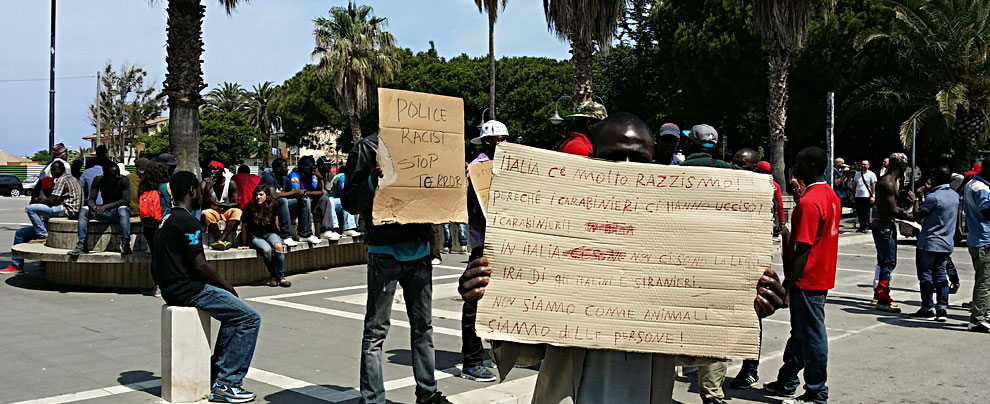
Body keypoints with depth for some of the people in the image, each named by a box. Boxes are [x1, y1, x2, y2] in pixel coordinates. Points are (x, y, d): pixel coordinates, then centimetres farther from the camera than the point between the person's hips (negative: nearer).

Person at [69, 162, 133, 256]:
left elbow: (126, 200, -23)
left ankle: (125, 245, -43)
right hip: (105, 210, 4)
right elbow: (91, 199, -4)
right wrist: (94, 207, -29)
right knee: (83, 210, -16)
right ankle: (81, 246, -19)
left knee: (123, 210, -39)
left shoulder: (123, 180, -14)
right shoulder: (98, 180, -3)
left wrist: (105, 206, -31)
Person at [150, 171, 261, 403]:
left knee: (234, 311, 24)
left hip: (171, 288, 10)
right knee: (250, 318, -9)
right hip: (187, 290, -10)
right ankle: (226, 385, -8)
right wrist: (227, 285, -5)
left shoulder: (168, 219, 16)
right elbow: (199, 264, -20)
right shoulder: (187, 222, -16)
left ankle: (218, 372, 21)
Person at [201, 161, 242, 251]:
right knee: (205, 213, -34)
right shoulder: (205, 183, -8)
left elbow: (236, 204, -10)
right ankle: (224, 241, -41)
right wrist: (207, 189, -28)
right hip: (213, 212, 0)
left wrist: (218, 204, -20)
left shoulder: (230, 183, -8)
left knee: (237, 211, -32)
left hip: (227, 211, 0)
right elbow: (205, 205, -14)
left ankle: (220, 240, -45)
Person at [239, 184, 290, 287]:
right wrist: (245, 244, 1)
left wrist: (277, 235, 20)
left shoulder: (272, 206, -3)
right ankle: (273, 276, -16)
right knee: (267, 249, -34)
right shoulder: (249, 208, -11)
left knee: (278, 246, -31)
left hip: (269, 233, 2)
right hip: (254, 236, -2)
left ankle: (280, 277, -26)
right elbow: (244, 226, -3)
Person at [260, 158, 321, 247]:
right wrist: (294, 192, -24)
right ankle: (286, 237, -37)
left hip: (281, 206, 8)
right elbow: (273, 195, -31)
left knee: (305, 200, -3)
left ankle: (305, 234, -6)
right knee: (282, 200, -36)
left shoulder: (285, 178, 9)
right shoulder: (268, 177, -18)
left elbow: (294, 192, 10)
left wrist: (300, 193, -16)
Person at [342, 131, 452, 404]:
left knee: (423, 325, 14)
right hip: (385, 251, -6)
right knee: (376, 330, 0)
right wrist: (371, 183, -26)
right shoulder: (368, 148, -5)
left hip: (419, 248, 6)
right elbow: (350, 202, -7)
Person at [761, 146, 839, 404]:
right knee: (800, 332, 18)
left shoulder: (809, 202, -20)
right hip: (823, 276, 10)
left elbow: (802, 249, -22)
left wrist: (787, 285, -19)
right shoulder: (832, 196, 10)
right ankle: (786, 382, 30)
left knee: (811, 335, 0)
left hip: (807, 280, -10)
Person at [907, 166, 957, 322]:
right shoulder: (955, 196, 7)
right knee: (940, 274, 10)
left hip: (929, 243, -7)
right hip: (947, 242, 7)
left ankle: (927, 309, 3)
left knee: (925, 274, 2)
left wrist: (917, 198, -1)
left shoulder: (933, 197, -18)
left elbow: (917, 216, -13)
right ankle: (942, 309, 6)